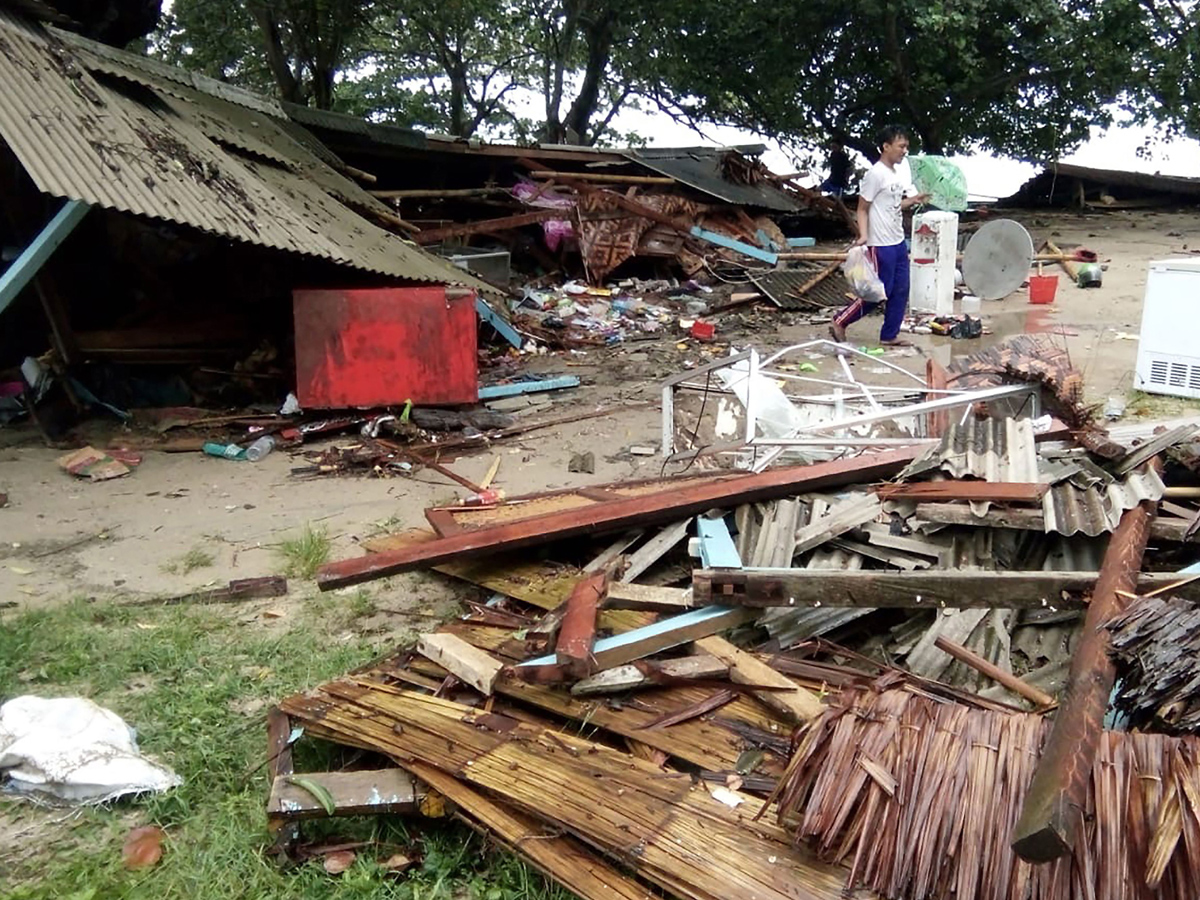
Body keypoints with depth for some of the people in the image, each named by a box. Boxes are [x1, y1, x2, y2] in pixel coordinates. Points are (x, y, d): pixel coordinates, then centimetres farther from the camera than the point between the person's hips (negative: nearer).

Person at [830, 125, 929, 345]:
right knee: (881, 292, -4)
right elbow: (862, 209, -15)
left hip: (899, 242, 9)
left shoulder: (899, 171, 11)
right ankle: (840, 322, 8)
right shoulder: (875, 174, -16)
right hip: (881, 245, -9)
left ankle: (889, 335, 18)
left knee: (900, 290, 9)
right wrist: (863, 236, -26)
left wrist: (913, 201, 7)